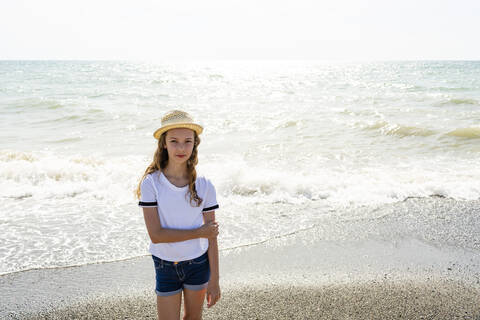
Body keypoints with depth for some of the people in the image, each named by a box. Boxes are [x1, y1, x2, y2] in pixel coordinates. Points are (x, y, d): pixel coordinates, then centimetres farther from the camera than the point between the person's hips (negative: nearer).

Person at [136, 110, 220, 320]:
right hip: (165, 267, -1)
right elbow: (156, 235, -19)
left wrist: (214, 280, -4)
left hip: (198, 264, 2)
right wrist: (199, 233, -16)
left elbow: (211, 236, -5)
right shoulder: (151, 183, -15)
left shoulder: (204, 186, -9)